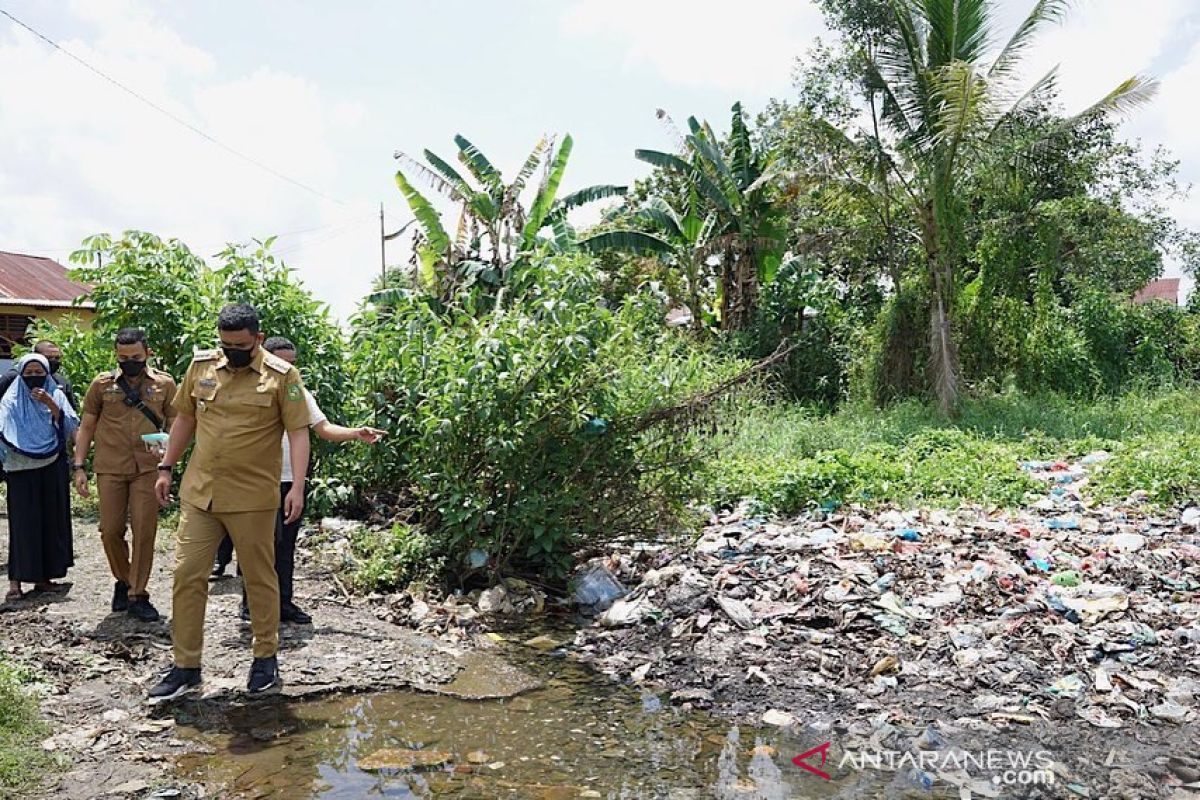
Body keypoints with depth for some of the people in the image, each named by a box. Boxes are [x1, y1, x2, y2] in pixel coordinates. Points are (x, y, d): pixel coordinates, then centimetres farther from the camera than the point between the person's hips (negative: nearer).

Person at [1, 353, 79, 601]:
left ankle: (44, 577, 13)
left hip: (52, 469, 2)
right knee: (23, 522, -4)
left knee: (51, 519, 4)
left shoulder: (56, 395, 7)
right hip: (21, 470, -2)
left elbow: (71, 425, -4)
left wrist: (50, 403, -14)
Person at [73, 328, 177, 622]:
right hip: (110, 468, 1)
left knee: (144, 532, -2)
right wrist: (79, 467, 3)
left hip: (148, 468, -1)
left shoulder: (164, 384, 3)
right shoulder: (102, 384, 6)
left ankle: (137, 595, 9)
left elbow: (175, 426, 7)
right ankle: (123, 581, 29)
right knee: (110, 531, 4)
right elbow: (87, 427, 10)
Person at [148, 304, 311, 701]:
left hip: (253, 498, -4)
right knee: (187, 575, 5)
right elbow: (185, 419, 17)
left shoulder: (282, 375, -7)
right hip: (199, 492, 4)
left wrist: (298, 487, -18)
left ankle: (266, 657, 25)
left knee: (260, 578, 8)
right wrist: (166, 468, 16)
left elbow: (298, 432, -10)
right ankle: (186, 666, 18)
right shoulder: (201, 365, 6)